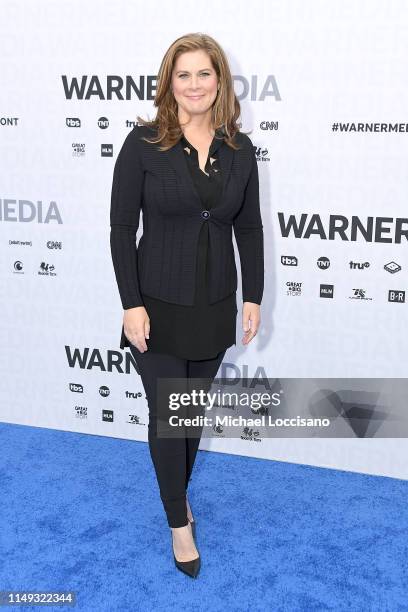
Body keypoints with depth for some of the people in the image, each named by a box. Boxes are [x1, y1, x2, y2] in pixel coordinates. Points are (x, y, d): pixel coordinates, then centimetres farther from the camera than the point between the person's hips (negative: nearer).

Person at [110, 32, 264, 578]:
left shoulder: (240, 149, 0)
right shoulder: (144, 143, -10)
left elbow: (249, 228, 6)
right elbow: (122, 227, -9)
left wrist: (253, 297, 3)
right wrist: (132, 304, -14)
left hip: (214, 308, 3)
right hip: (159, 306, -3)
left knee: (195, 410, 17)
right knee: (167, 415, 5)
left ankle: (179, 493, 41)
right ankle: (179, 520, 25)